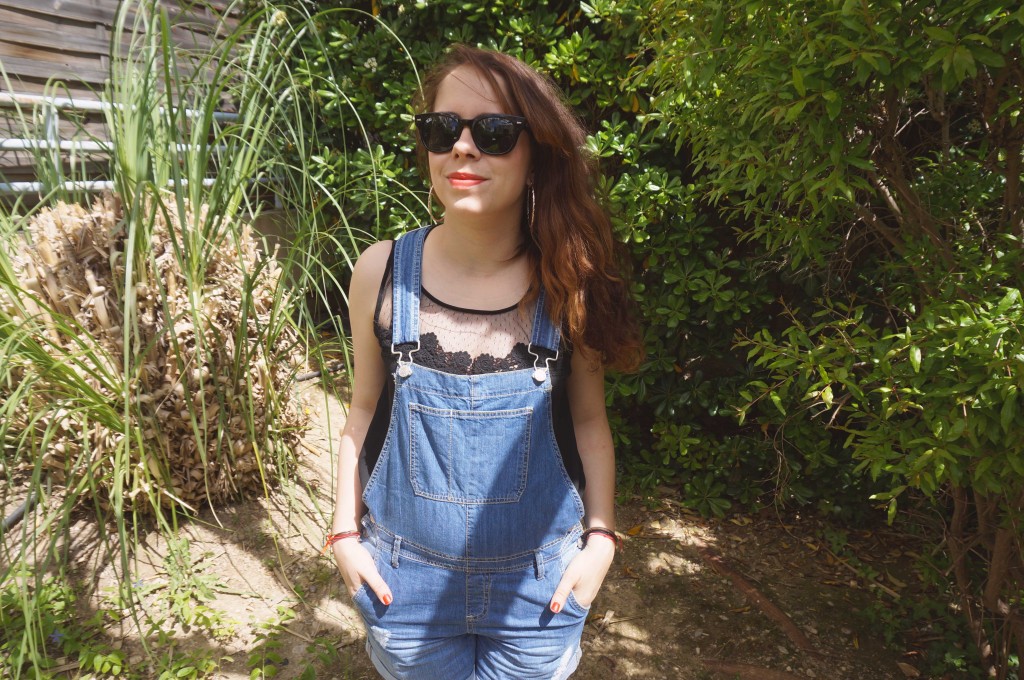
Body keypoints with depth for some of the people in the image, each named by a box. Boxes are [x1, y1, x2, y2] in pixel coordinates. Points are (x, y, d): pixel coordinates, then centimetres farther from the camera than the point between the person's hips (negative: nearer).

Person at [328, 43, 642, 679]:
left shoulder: (568, 282, -12)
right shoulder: (382, 273, -11)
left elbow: (588, 421, 0)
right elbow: (365, 410, 1)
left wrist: (601, 537, -2)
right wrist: (346, 532, 1)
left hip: (540, 584, 0)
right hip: (406, 579, 1)